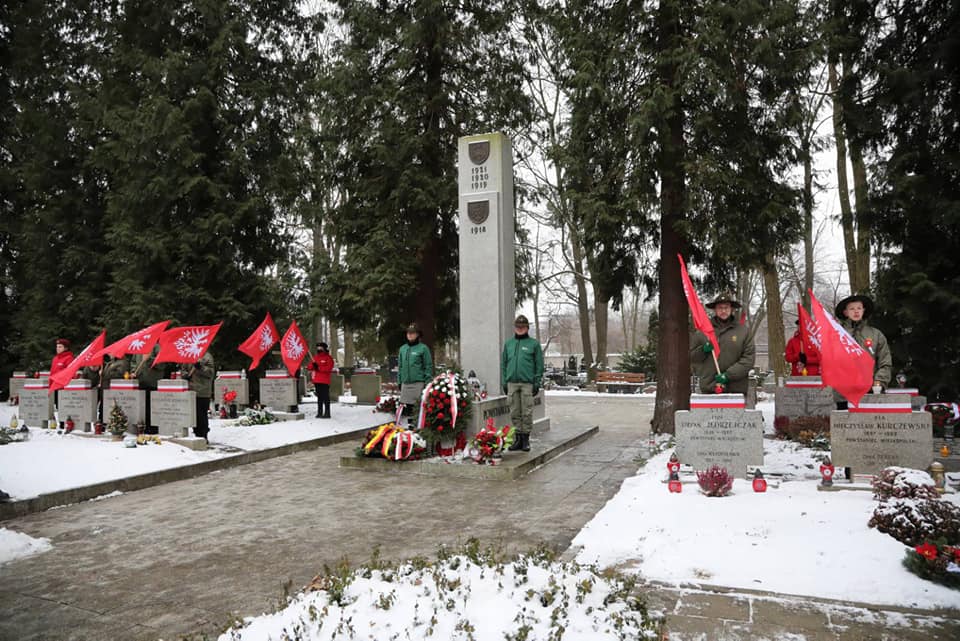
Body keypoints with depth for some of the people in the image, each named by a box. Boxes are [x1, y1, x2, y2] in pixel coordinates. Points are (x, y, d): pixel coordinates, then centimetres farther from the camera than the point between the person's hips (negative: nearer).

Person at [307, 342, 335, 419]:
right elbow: (309, 366, 16)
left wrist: (318, 367, -20)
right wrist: (312, 365, -7)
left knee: (325, 397, -8)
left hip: (324, 381, -7)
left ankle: (327, 413, -6)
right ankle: (320, 412, 18)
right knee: (319, 397, 12)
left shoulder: (328, 358, -2)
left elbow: (329, 368, -15)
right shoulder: (315, 357, 18)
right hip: (316, 381, 7)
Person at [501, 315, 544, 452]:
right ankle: (517, 438, 15)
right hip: (512, 383, 4)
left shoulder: (534, 343, 3)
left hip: (527, 384, -3)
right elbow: (503, 363, 15)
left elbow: (539, 365, 0)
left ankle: (526, 439, 8)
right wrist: (504, 381, 7)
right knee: (515, 413, 6)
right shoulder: (508, 343, 14)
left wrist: (537, 383, -6)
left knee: (527, 413, 0)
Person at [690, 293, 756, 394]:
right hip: (709, 388, 0)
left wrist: (729, 375, -11)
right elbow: (690, 356, 13)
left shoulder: (743, 331, 6)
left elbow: (749, 358, 0)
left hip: (736, 389, 0)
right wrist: (703, 350, -9)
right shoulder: (702, 331, 8)